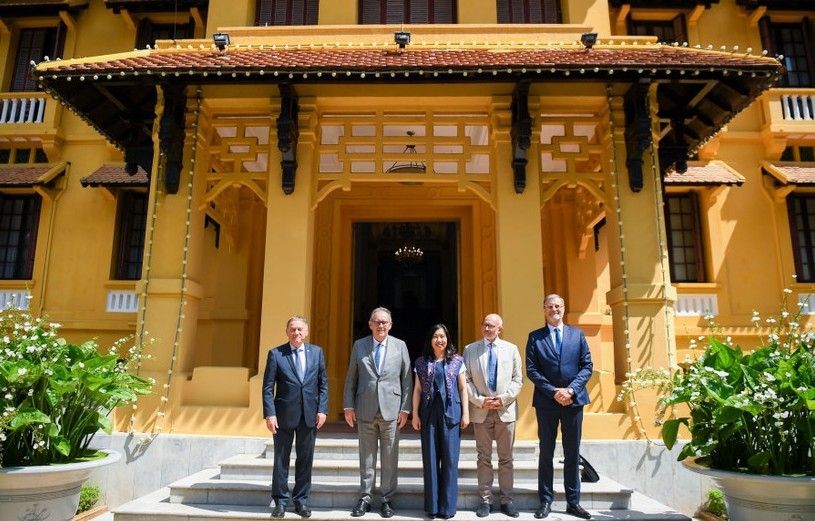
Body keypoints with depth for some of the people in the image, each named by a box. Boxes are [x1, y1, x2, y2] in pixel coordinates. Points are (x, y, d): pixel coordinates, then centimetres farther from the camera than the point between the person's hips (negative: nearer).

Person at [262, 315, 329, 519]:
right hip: (284, 414, -2)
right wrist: (269, 414, -11)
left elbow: (323, 383, 6)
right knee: (281, 459, 9)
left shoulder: (317, 352, 5)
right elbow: (268, 387, -4)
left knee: (305, 459, 10)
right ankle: (280, 501, 23)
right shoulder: (275, 354, -3)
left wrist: (322, 409, -2)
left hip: (310, 414, 2)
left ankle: (301, 500, 24)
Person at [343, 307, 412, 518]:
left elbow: (406, 379, 3)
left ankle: (387, 499, 19)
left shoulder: (400, 346, 3)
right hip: (365, 410, 1)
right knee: (366, 457, 9)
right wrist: (348, 406, 2)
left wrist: (405, 408, -1)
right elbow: (351, 378, 7)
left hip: (391, 409, 0)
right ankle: (365, 498, 21)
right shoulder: (359, 345, 5)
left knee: (390, 458, 6)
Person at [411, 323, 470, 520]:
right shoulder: (422, 362, 6)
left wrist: (466, 413, -1)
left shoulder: (457, 360, 5)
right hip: (429, 413, 1)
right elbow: (417, 389, 6)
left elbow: (463, 388, 5)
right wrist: (415, 414, 0)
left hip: (451, 412, -1)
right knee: (430, 459, 5)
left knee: (450, 458, 2)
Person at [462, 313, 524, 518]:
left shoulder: (511, 349, 5)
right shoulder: (470, 349, 3)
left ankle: (507, 500, 18)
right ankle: (485, 500, 16)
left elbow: (518, 379, 3)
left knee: (506, 458, 8)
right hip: (481, 411, 0)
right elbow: (466, 380, 1)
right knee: (484, 458, 7)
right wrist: (480, 400, -10)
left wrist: (504, 398, -10)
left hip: (506, 410, 1)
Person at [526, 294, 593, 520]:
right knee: (546, 453, 6)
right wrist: (553, 391, -13)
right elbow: (531, 370, -3)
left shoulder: (577, 334, 8)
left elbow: (587, 366, 3)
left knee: (572, 453, 9)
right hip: (546, 401, -1)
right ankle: (546, 501, 14)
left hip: (573, 400, 1)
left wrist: (571, 389, -10)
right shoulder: (535, 337, 3)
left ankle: (573, 502, 19)